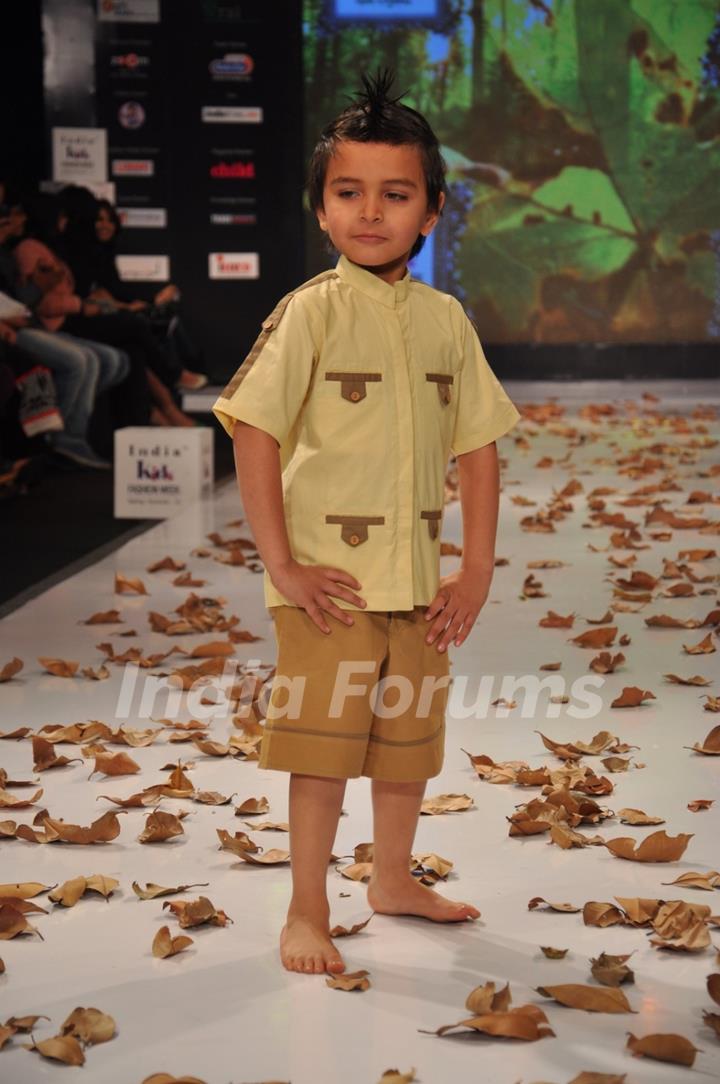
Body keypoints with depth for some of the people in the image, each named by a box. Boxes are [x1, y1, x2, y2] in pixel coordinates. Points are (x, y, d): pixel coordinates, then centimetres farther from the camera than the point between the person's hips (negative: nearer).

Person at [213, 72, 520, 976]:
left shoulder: (445, 319, 4)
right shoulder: (311, 313, -9)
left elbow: (477, 445, 7)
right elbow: (253, 433, -13)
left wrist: (476, 572, 2)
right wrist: (281, 564, -15)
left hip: (418, 578, 5)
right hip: (330, 579, -5)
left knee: (409, 734, 17)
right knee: (321, 746, 1)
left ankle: (393, 878, 37)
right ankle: (306, 912, 16)